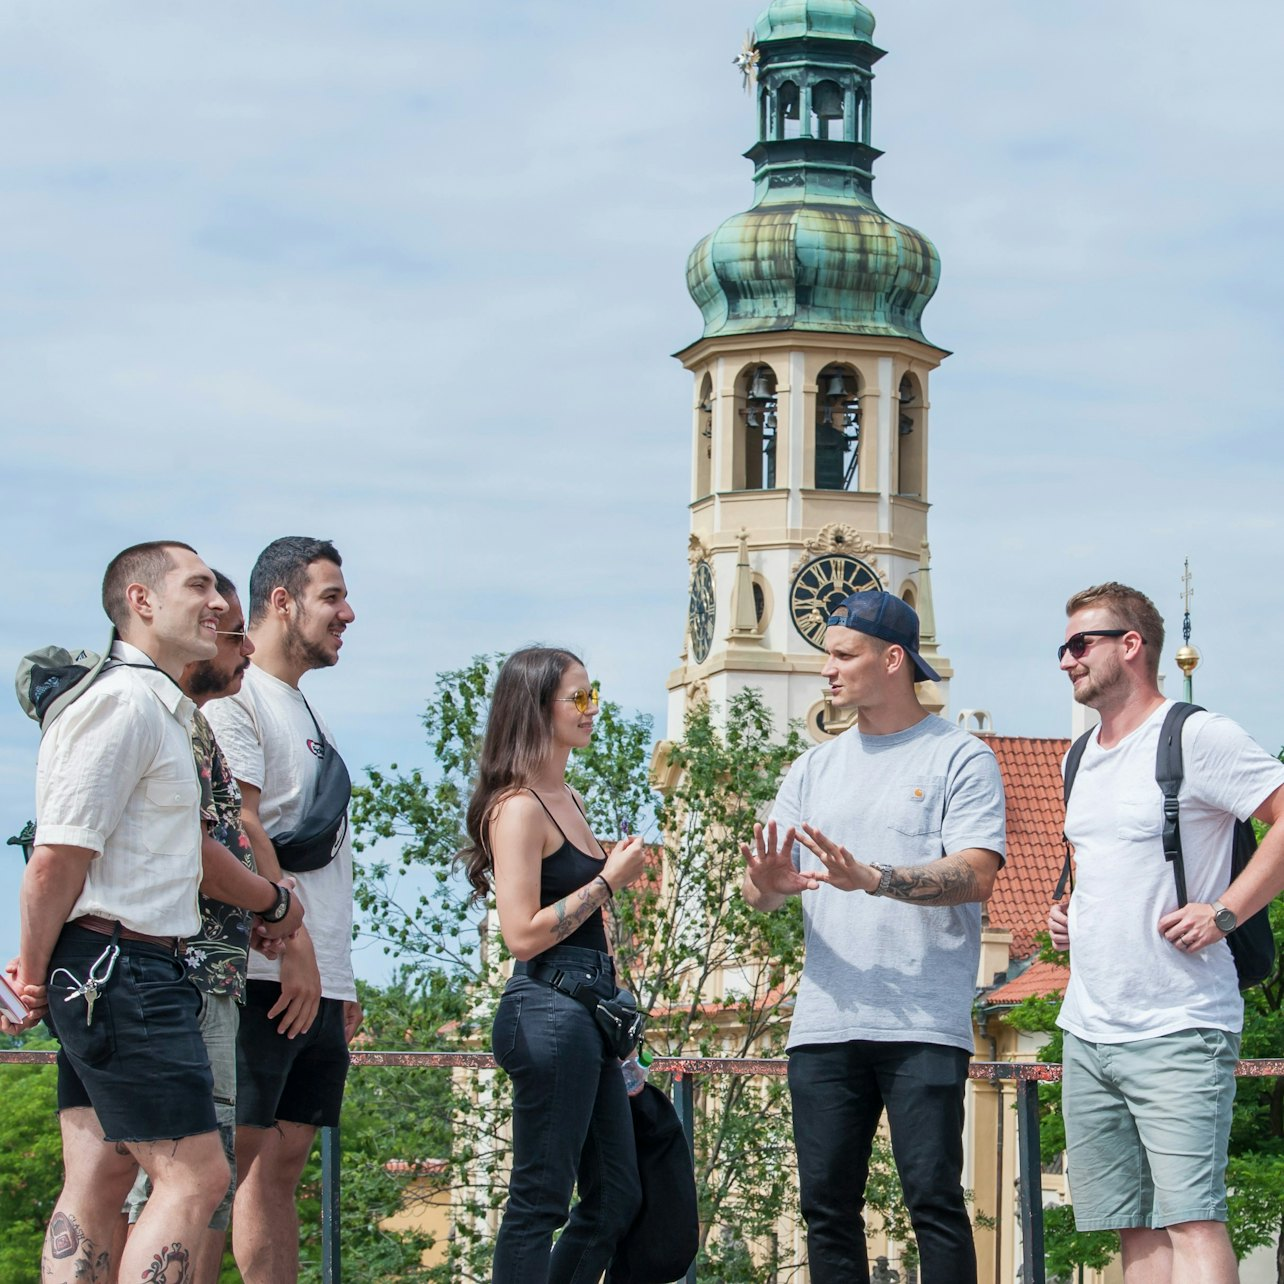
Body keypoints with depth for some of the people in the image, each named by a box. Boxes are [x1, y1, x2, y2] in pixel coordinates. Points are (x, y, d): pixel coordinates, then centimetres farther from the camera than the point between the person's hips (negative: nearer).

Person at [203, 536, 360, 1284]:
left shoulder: (306, 712, 24)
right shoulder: (236, 697, -5)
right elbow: (237, 828, -16)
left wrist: (343, 981, 18)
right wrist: (294, 946, -21)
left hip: (319, 983, 9)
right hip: (264, 973, -9)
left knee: (285, 1162, 6)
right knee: (238, 1158, -13)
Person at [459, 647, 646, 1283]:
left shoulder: (568, 799, 17)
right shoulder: (519, 807, -11)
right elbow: (523, 934, -18)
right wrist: (609, 880, -13)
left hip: (586, 1014, 10)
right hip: (548, 1011, -10)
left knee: (615, 1199, 11)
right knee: (540, 1201, -7)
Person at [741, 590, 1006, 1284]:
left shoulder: (959, 757, 2)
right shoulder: (816, 768, 18)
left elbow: (975, 875, -11)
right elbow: (758, 887, 13)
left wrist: (873, 880, -23)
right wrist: (768, 884, -12)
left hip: (924, 1025, -5)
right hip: (824, 1023, 5)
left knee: (934, 1200, -10)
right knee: (827, 1205, 3)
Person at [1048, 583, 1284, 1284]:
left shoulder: (1196, 738, -9)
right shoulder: (1084, 758, 17)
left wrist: (1223, 912, -17)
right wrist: (1069, 912, 14)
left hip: (1177, 1031, -8)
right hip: (1088, 1031, 8)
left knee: (1191, 1219, -15)